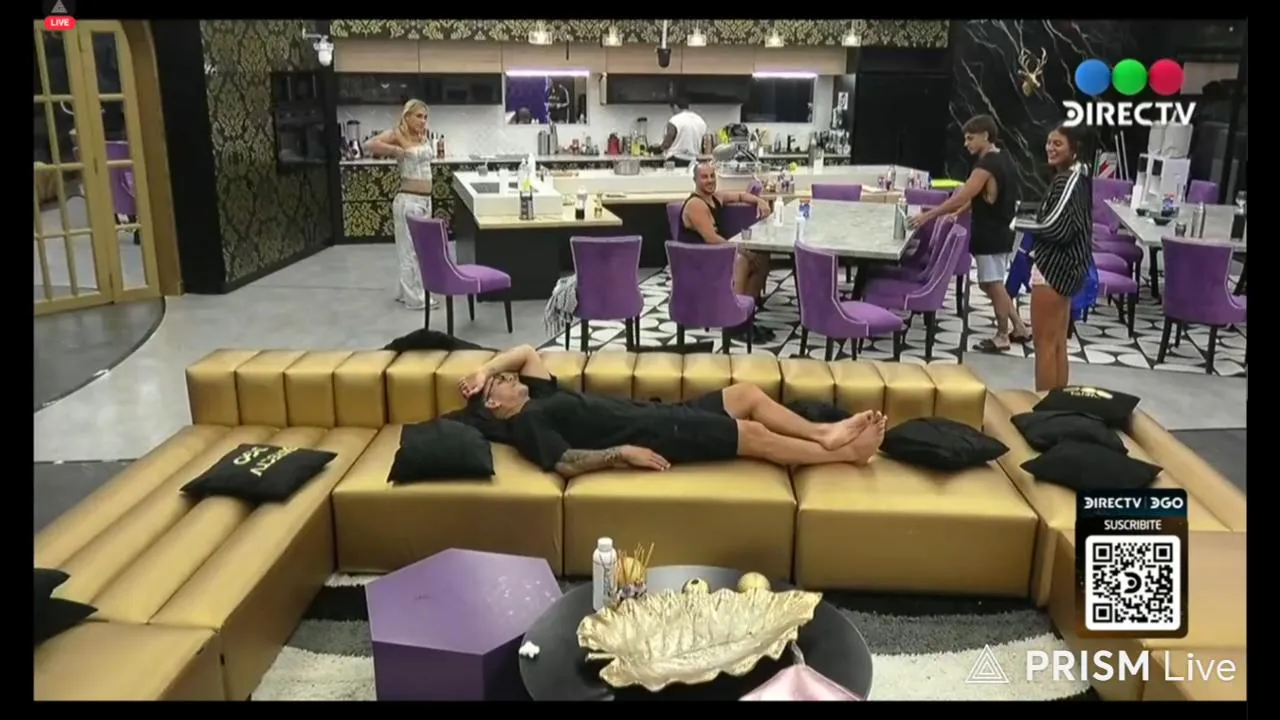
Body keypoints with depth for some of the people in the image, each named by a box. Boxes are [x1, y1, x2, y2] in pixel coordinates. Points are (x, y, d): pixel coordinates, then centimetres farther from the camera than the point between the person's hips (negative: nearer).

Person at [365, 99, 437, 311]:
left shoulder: (422, 136, 9)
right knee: (411, 250, 0)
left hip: (426, 200, 8)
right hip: (409, 200, -8)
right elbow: (369, 145, -23)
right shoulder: (397, 134, -11)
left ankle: (406, 292, 30)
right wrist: (395, 150, -20)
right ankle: (416, 298, 8)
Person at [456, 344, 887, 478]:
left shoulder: (539, 398, 18)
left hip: (656, 414, 10)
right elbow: (565, 463, -23)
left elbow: (526, 352, 29)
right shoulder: (526, 423, -10)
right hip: (654, 436, -10)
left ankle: (824, 433, 11)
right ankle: (845, 453, 2)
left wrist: (483, 370, 14)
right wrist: (621, 452, -25)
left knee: (748, 394, 6)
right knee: (754, 435, -10)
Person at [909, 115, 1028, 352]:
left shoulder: (987, 165, -20)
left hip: (990, 236, -10)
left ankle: (1002, 336, 12)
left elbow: (961, 197, -26)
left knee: (993, 284, 1)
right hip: (997, 233, 10)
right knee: (992, 284, 17)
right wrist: (959, 213, 13)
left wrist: (928, 215, -24)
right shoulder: (1002, 160, 11)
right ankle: (1019, 328, 23)